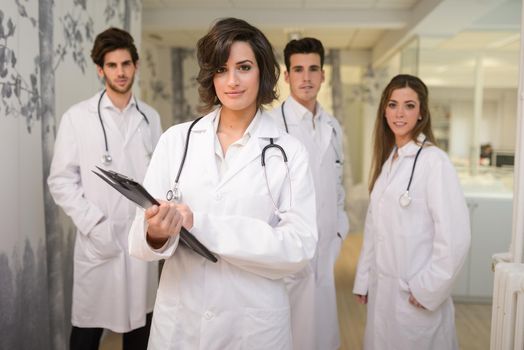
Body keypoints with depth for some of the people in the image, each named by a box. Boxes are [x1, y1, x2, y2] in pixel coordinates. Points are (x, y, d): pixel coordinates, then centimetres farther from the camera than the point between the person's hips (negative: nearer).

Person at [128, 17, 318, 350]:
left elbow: (299, 246, -15)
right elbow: (141, 237, -3)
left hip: (255, 322, -1)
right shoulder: (176, 139, -2)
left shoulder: (289, 152, -7)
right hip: (178, 317, 2)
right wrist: (156, 234, -27)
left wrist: (200, 223, -22)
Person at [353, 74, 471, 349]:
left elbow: (454, 237, -18)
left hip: (416, 295, -6)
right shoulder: (385, 160, 8)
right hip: (381, 289, 6)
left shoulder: (434, 160, -15)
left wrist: (428, 290, -13)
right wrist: (363, 280, 9)